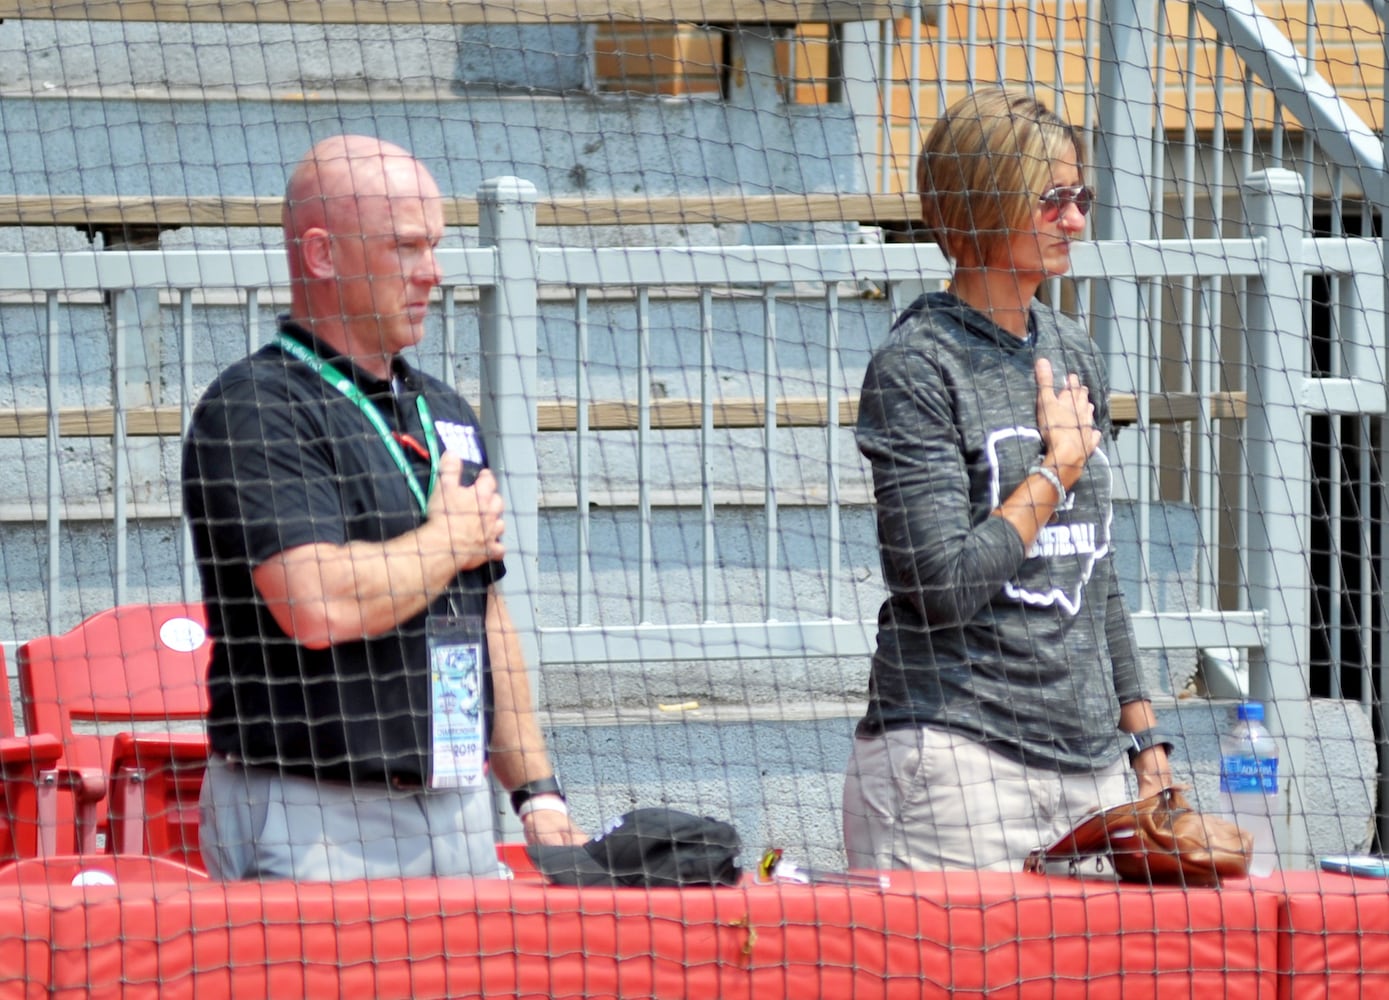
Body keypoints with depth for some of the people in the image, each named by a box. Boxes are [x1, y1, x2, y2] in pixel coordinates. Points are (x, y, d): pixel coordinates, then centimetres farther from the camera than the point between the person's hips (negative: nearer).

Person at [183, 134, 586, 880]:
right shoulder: (252, 410, -8)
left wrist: (536, 791, 15)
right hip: (314, 825, -7)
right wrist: (454, 539, -4)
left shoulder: (444, 414, 19)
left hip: (457, 815, 8)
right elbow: (320, 607, -22)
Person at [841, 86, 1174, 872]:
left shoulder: (1075, 354, 15)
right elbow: (942, 585, -15)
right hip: (957, 758, -7)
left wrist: (1142, 734, 19)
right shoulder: (916, 367, -7)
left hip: (1089, 764, 7)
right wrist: (1060, 468, -6)